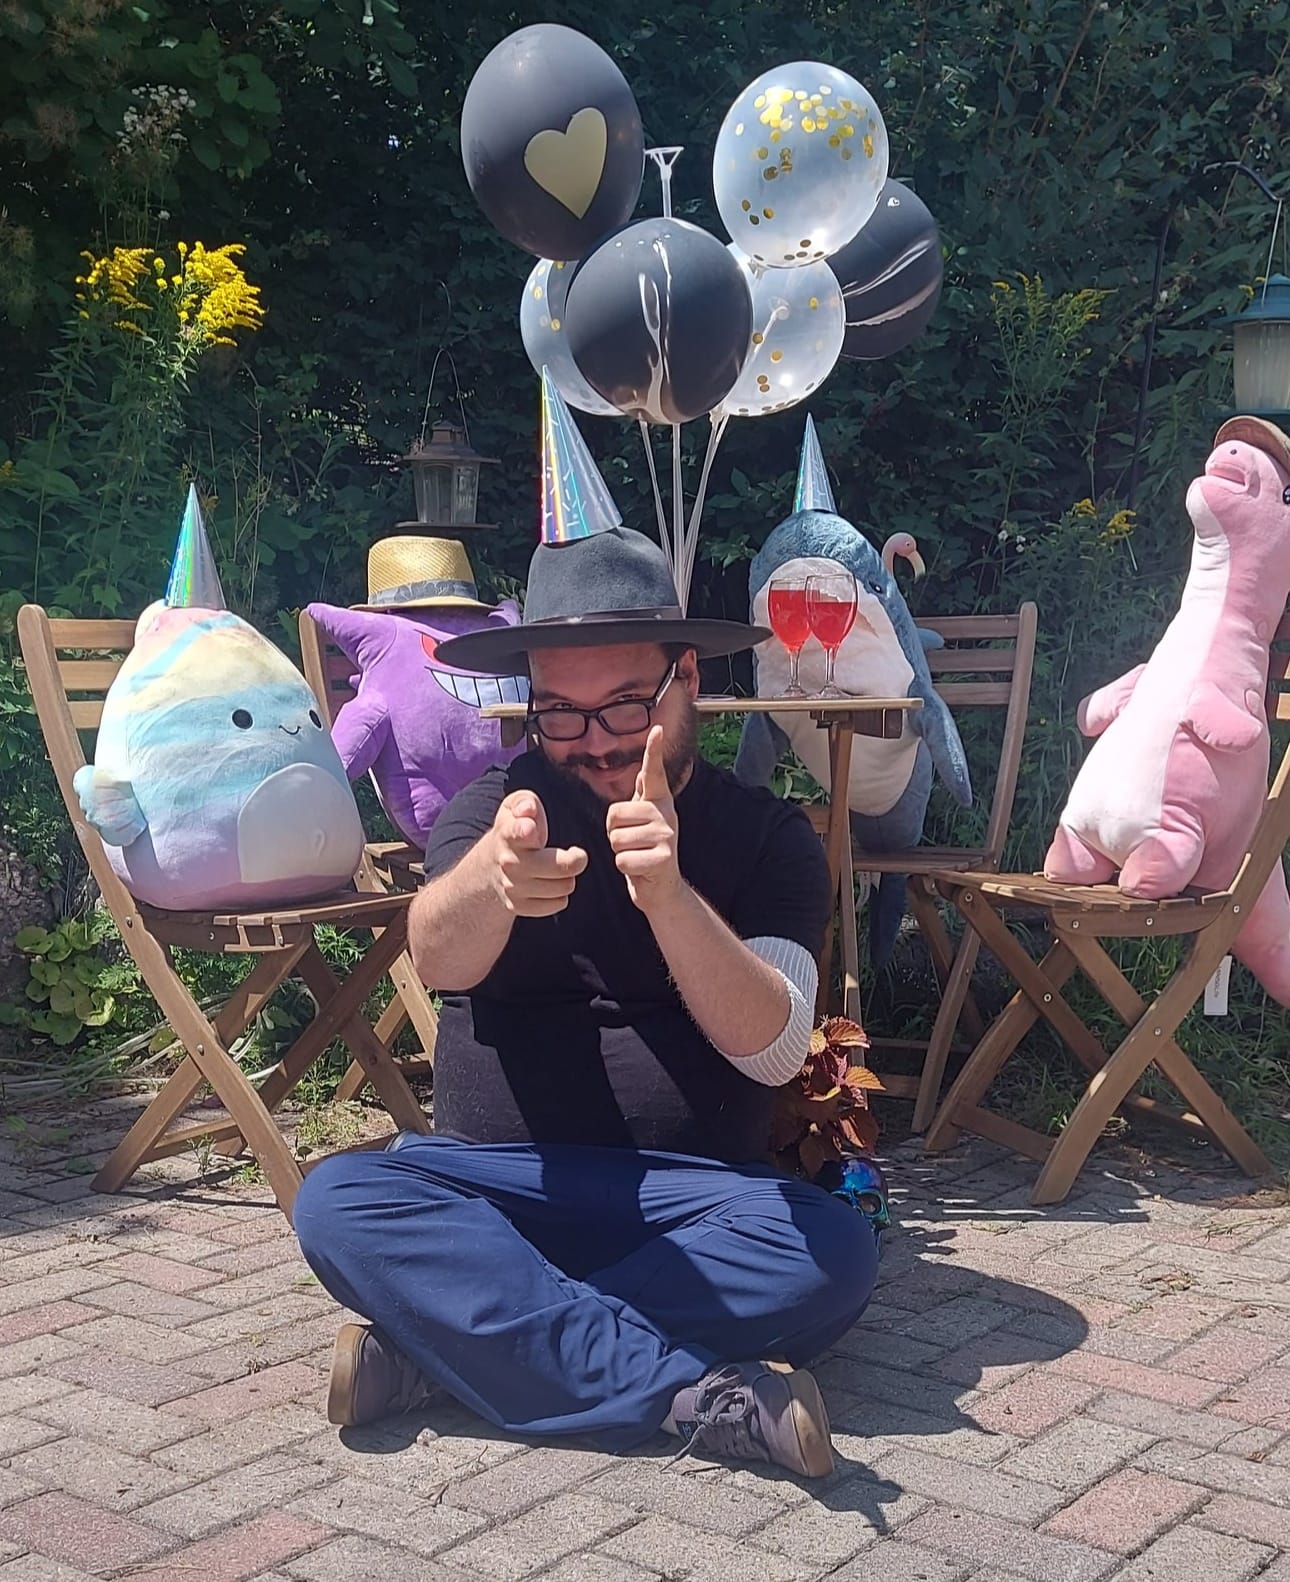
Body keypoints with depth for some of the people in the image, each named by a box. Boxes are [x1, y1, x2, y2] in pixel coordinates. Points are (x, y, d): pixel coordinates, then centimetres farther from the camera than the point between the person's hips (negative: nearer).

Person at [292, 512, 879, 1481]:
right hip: (496, 1184, 1)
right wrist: (492, 878, -45)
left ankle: (442, 1337, -24)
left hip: (693, 1199, 0)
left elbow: (774, 1050, -15)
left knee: (836, 1253, -30)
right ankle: (698, 1394, -30)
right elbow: (437, 957, -20)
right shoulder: (500, 806, 2)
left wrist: (667, 892, -33)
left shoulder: (769, 837, 0)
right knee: (337, 1203, -27)